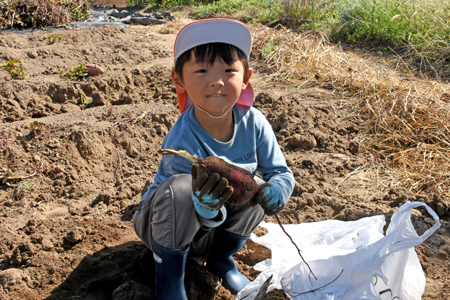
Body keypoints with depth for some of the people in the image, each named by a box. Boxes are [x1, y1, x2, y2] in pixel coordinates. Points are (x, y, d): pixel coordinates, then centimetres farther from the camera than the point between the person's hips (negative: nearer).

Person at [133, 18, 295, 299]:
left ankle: (222, 257, 7)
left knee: (258, 182, -18)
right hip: (167, 224, -5)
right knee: (180, 188, -35)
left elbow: (282, 173, -11)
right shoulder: (181, 142, -33)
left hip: (217, 224, 5)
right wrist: (207, 205, -54)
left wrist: (273, 192, -36)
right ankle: (169, 272, -11)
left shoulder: (253, 122, -18)